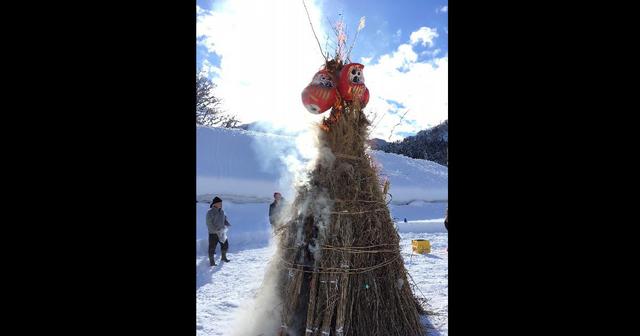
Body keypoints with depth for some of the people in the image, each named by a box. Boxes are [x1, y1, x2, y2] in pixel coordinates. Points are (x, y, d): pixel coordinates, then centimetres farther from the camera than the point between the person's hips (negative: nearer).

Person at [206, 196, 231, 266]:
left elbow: (224, 219, 16)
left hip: (222, 232, 7)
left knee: (225, 245, 15)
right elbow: (209, 224, -19)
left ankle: (224, 257, 37)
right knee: (212, 247, 3)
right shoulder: (210, 212, -17)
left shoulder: (222, 211, 4)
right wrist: (216, 230, -24)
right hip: (213, 233, -6)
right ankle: (211, 261, 19)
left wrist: (227, 224, -4)